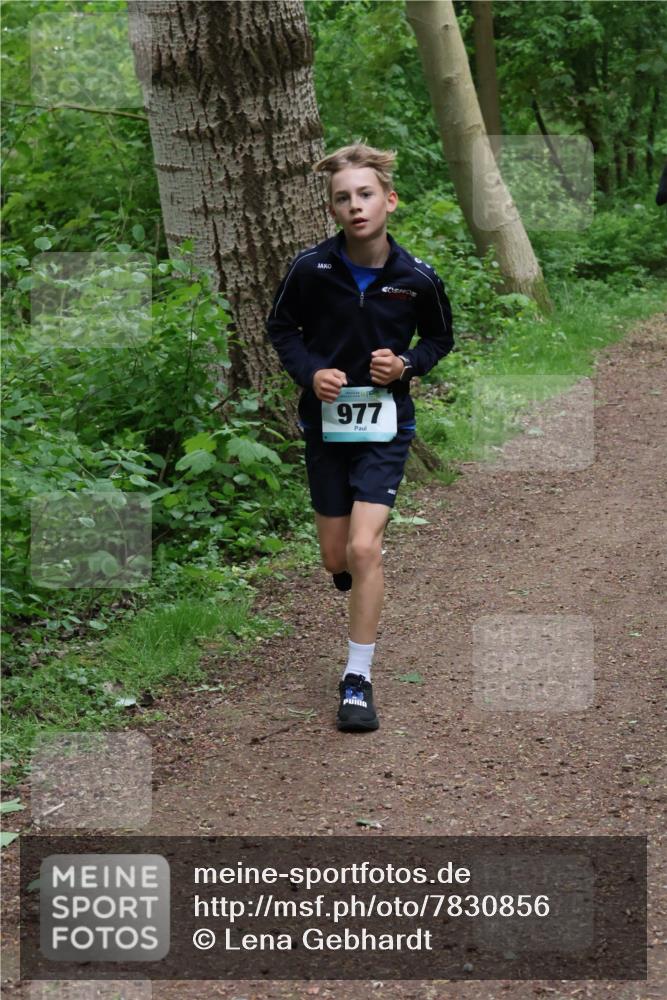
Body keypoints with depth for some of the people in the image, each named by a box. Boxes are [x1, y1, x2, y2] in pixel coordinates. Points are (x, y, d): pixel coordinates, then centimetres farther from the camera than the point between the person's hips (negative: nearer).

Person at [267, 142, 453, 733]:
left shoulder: (417, 278, -11)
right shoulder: (311, 268, -11)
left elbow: (440, 337, 8)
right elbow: (281, 327, 6)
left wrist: (407, 365, -12)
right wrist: (309, 372, -12)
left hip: (385, 425, -2)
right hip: (325, 423, 2)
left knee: (364, 548, -14)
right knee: (336, 560, 10)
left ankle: (358, 679, -2)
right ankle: (364, 583, 50)